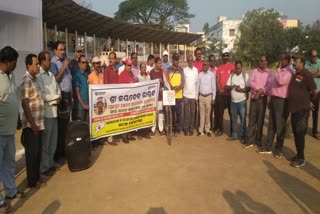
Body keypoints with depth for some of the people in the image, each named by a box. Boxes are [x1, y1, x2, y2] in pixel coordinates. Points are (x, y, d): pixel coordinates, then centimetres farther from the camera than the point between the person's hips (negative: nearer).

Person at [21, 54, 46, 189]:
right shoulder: (26, 81, -16)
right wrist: (32, 123, -20)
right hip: (31, 124, -9)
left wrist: (37, 123, 18)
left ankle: (37, 177, 29)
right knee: (32, 153, 2)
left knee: (37, 152, 16)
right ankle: (32, 181, 14)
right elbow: (25, 104, -20)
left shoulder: (34, 79, 12)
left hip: (38, 123, 9)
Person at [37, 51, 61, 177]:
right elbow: (41, 95, -20)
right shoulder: (38, 76, -13)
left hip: (54, 111, 8)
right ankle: (44, 167, 15)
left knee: (53, 141, 15)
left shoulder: (51, 74, 14)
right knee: (45, 142, 2)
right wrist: (55, 98, -8)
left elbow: (58, 89, 14)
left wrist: (57, 98, -6)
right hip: (45, 113, -8)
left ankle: (50, 163, 29)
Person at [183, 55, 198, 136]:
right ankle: (186, 129, 12)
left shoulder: (196, 70, 4)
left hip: (193, 94, 1)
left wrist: (197, 94, 1)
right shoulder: (184, 70, 1)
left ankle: (191, 129, 14)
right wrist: (182, 91, -5)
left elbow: (197, 82, 5)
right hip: (186, 94, -1)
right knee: (186, 113, 4)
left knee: (192, 113, 6)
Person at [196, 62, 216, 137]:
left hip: (209, 96, -2)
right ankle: (201, 130, 12)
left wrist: (213, 98, -4)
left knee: (208, 114, 5)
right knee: (202, 114, 6)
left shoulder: (212, 75, -3)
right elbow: (197, 86, 6)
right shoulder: (200, 74, 3)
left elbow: (214, 87, -1)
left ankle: (208, 130, 15)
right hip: (201, 96, 2)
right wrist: (196, 97, 5)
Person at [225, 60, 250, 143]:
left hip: (242, 101, -4)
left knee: (243, 119, 1)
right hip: (233, 101, 4)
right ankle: (234, 135, 23)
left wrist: (242, 89, -24)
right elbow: (226, 87, 5)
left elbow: (249, 88, -8)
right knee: (233, 119, 12)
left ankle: (243, 136, 11)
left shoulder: (245, 75, -3)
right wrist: (232, 86, -15)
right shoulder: (231, 75, 8)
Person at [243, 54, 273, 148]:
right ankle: (250, 140, 9)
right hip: (254, 97, 2)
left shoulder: (269, 73, 0)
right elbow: (250, 82, -5)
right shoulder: (255, 71, 7)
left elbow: (270, 85, -10)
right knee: (252, 119, 4)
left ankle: (258, 141, 14)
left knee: (260, 120, 4)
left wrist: (262, 92, -20)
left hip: (263, 98, -2)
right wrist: (258, 89, -20)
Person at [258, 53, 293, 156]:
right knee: (271, 125, 13)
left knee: (280, 126, 2)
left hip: (282, 101, -8)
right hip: (274, 99, 8)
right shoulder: (279, 70, 16)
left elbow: (281, 81, -28)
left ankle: (278, 149, 17)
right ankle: (267, 147, 21)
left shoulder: (289, 72, -11)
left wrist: (279, 69, -16)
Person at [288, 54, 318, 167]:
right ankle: (298, 155, 28)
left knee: (300, 134, 0)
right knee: (296, 133, 15)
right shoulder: (294, 74, 9)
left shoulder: (306, 75, -15)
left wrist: (309, 100, 5)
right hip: (293, 108, 7)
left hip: (302, 110, -7)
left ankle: (301, 159, 12)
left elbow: (315, 92, -11)